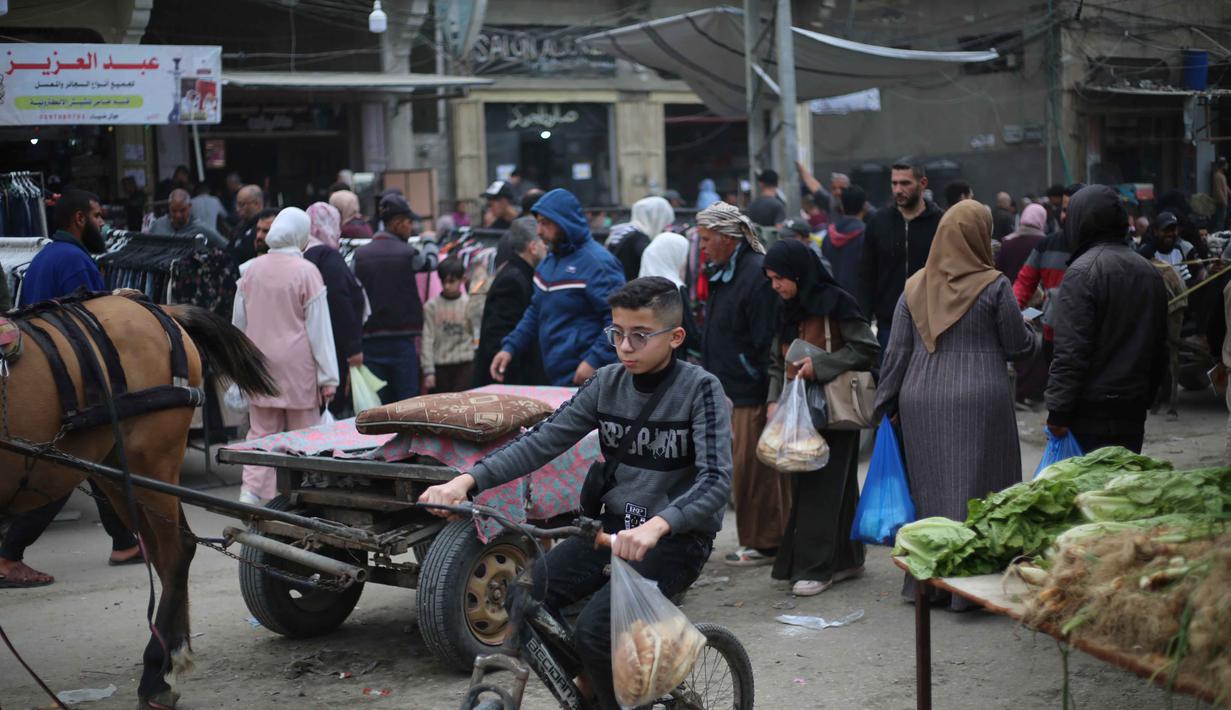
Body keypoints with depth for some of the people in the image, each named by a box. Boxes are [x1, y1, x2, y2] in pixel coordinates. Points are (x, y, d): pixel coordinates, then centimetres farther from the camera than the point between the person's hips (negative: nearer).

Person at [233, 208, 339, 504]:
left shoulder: (252, 270, 4)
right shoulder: (306, 272, -10)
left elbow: (239, 323, 12)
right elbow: (319, 328, -8)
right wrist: (328, 377, -5)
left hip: (259, 365, 4)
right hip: (297, 367, -4)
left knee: (261, 432, 9)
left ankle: (252, 492, -2)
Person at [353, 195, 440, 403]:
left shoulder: (359, 255, 1)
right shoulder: (407, 253, -9)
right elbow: (431, 261, 12)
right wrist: (430, 242, 35)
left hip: (369, 342, 4)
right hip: (401, 342, -4)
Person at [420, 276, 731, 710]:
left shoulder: (699, 389, -13)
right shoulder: (608, 383, 2)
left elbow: (715, 480, -25)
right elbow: (543, 440, -4)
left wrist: (656, 526, -44)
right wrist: (468, 480, -20)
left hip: (678, 537, -6)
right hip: (615, 527, 6)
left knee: (593, 632, -27)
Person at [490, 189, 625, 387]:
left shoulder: (597, 263, -12)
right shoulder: (549, 261, 15)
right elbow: (536, 313, 23)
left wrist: (595, 361, -24)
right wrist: (510, 347, 11)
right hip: (555, 379, 8)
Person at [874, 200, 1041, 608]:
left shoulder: (914, 287, 6)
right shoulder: (993, 285, -6)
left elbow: (898, 351, 6)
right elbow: (1018, 345, 0)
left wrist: (889, 403, 13)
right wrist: (1035, 337, 22)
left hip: (921, 403, 4)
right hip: (979, 401, -4)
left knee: (930, 488, 12)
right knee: (976, 489, 1)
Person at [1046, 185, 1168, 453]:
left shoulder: (1083, 271, -13)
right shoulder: (1150, 272, 12)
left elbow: (1070, 351, -18)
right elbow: (1160, 349, 18)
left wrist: (1058, 412, -15)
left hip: (1091, 412, -7)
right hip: (1134, 409, 7)